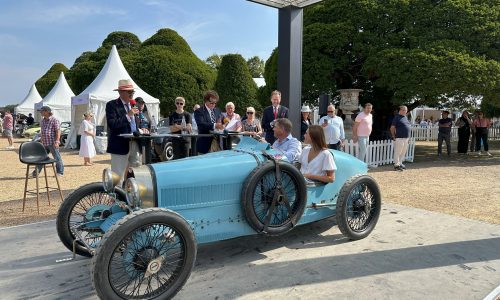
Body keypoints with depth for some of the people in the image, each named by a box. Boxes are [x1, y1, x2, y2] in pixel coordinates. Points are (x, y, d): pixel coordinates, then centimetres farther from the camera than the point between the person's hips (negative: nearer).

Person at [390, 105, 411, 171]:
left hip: (406, 138, 8)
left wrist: (408, 136, 19)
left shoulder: (406, 117, 17)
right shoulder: (397, 117, -6)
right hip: (399, 138, -8)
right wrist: (393, 136, -13)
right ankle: (397, 165, 1)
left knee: (403, 152, 13)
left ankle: (400, 163, 23)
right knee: (398, 152, -4)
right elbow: (392, 127, -9)